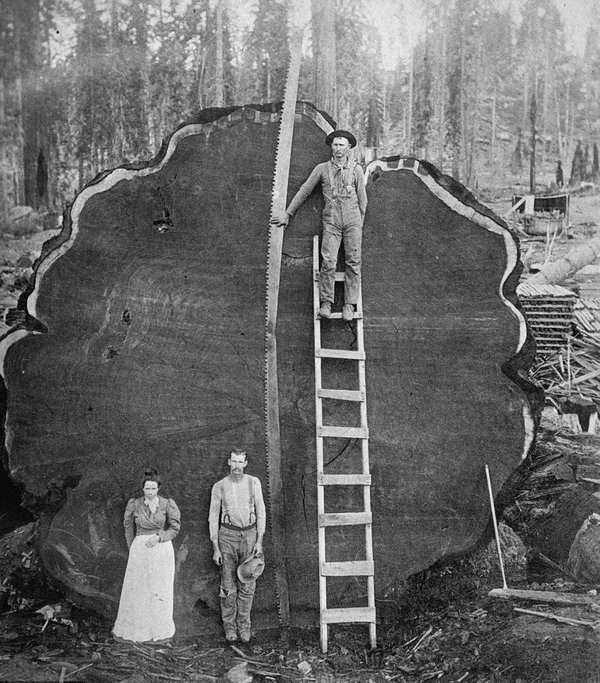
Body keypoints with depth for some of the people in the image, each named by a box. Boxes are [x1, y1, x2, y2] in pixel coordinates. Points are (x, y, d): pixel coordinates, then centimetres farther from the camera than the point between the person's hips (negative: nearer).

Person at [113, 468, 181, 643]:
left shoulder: (167, 504, -5)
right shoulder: (134, 505, -1)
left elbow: (175, 528, 1)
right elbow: (128, 527, 13)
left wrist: (158, 537, -13)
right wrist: (132, 548, 15)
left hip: (162, 549, -1)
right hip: (139, 550, 1)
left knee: (160, 590, 7)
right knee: (135, 589, 6)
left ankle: (160, 630, 21)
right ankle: (128, 627, 21)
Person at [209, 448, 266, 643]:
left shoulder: (254, 483, 2)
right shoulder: (219, 486, 0)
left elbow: (261, 512, 4)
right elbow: (213, 517, 3)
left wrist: (259, 541, -3)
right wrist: (215, 548, -1)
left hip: (249, 534, 1)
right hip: (227, 534, -1)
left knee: (247, 585, 3)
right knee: (228, 585, 2)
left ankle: (244, 625, 15)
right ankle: (229, 625, 15)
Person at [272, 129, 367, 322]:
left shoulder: (356, 169, 6)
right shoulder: (322, 168, 6)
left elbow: (362, 199, 13)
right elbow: (304, 191, 11)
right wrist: (287, 214, 11)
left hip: (352, 220, 1)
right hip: (331, 221, 0)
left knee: (353, 262, -3)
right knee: (328, 261, -13)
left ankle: (349, 304, 0)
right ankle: (326, 302, -6)